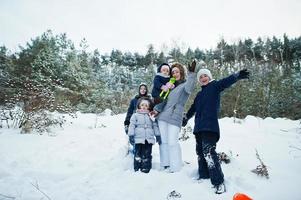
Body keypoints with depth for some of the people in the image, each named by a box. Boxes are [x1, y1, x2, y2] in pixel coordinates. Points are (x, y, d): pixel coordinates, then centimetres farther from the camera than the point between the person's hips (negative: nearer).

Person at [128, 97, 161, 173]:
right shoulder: (135, 115, 7)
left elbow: (155, 126, 15)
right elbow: (132, 125, 1)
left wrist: (157, 135, 8)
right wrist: (131, 135, -8)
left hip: (149, 139, 2)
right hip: (139, 138, -2)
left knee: (147, 154, 5)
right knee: (138, 154, 0)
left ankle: (146, 167, 13)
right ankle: (137, 168, 9)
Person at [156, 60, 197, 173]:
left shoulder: (185, 84, 3)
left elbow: (188, 89, -23)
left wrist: (192, 73, -28)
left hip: (174, 118, -6)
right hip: (162, 116, 6)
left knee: (172, 142, -8)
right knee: (163, 141, 7)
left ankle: (175, 168, 2)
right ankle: (165, 165, 17)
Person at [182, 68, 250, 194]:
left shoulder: (214, 86, 3)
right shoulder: (199, 94, 24)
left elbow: (225, 82, -18)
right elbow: (193, 108, 37)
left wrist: (237, 76, -38)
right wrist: (186, 118, 49)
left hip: (210, 125, -8)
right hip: (199, 126, 8)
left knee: (208, 151, -18)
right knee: (200, 151, 10)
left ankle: (219, 182, -13)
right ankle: (204, 176, 22)